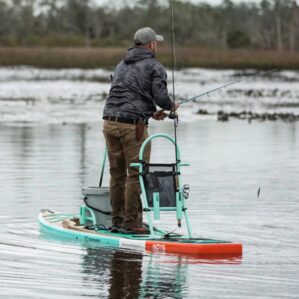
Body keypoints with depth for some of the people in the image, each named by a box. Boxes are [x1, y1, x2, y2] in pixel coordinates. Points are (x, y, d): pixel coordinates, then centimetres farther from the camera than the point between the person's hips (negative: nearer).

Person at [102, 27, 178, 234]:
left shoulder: (122, 65, 22)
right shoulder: (154, 67, -1)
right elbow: (160, 96, -11)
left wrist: (150, 113, 27)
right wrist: (171, 106, 12)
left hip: (110, 122, 7)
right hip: (132, 125, -7)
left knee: (117, 175, 11)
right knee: (136, 175, -3)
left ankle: (117, 222, 15)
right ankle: (131, 223, -4)